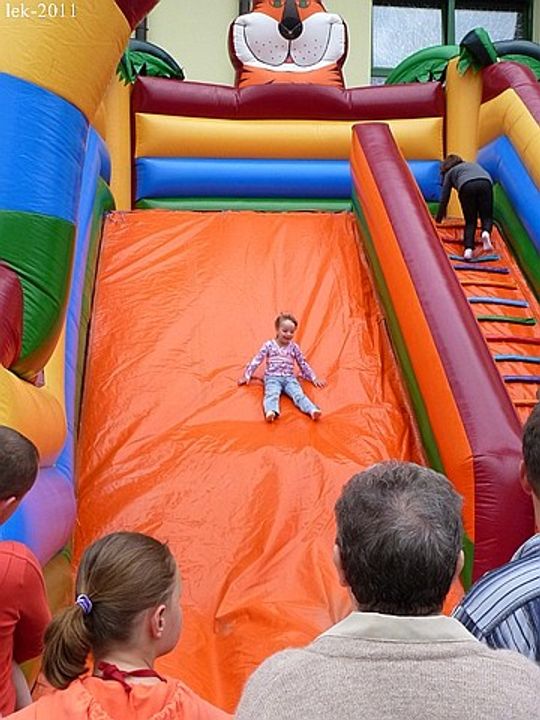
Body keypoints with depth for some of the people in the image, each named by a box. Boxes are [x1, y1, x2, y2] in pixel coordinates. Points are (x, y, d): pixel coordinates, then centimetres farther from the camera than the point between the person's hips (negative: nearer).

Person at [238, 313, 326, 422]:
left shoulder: (294, 347, 12)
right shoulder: (269, 345, 4)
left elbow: (303, 364, 21)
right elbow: (256, 361, 7)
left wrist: (314, 378, 20)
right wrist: (246, 376, 5)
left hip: (289, 378, 2)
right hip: (273, 378, -2)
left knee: (299, 394, -27)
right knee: (272, 394, -34)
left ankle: (313, 410, -51)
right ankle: (271, 412, -63)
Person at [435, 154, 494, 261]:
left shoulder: (449, 172, 31)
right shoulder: (474, 164, 43)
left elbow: (444, 198, 29)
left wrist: (438, 218, 38)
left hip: (467, 186, -2)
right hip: (485, 183, 2)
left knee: (470, 221, 6)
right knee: (487, 217, 9)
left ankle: (468, 249, -15)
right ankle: (486, 232, -23)